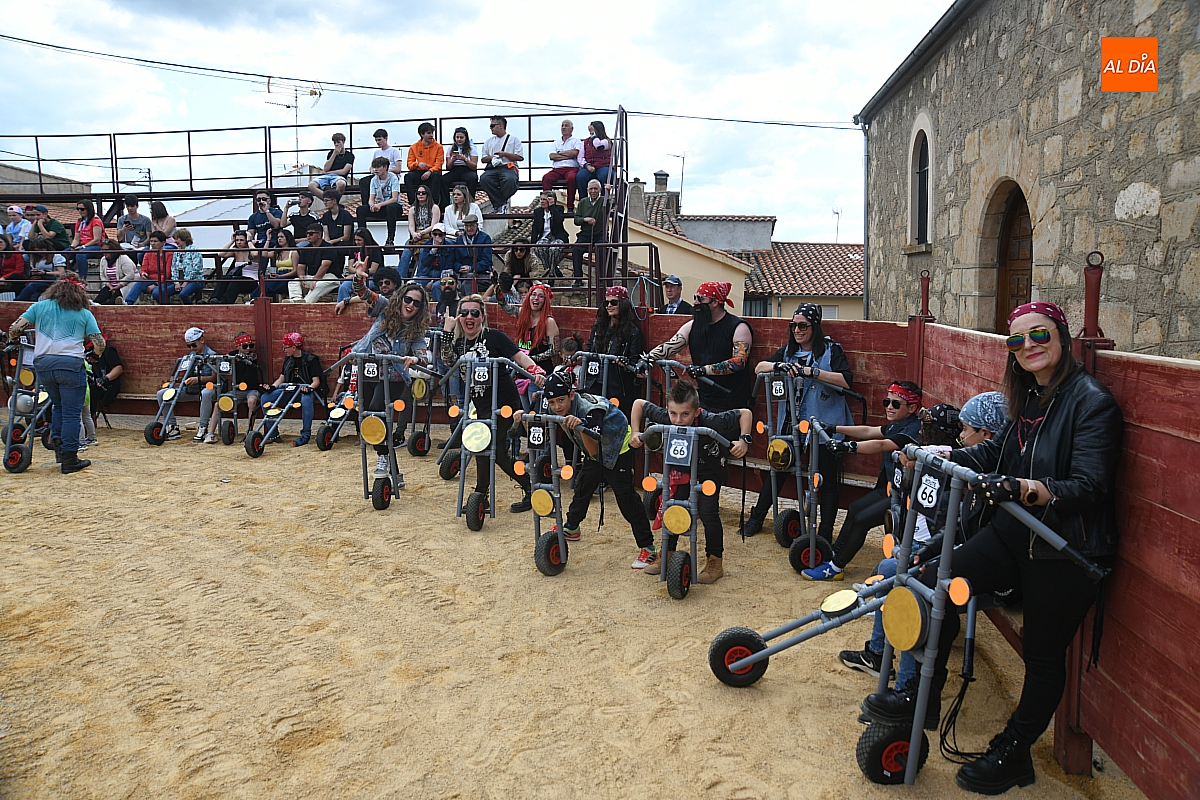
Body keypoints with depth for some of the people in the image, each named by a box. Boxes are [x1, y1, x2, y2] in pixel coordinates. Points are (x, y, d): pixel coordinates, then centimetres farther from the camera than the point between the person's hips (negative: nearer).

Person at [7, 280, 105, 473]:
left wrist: (11, 342, 28)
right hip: (70, 364, -3)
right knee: (71, 412, 1)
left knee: (58, 405, 25)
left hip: (42, 364, 3)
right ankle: (69, 460, 2)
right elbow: (99, 343, 2)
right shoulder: (84, 314, 8)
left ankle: (57, 443, 16)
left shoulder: (40, 306, 14)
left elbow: (15, 328, 8)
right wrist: (95, 355, 23)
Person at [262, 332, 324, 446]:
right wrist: (273, 387, -3)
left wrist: (310, 388, -30)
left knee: (306, 399, -42)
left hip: (306, 390, -6)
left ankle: (305, 435, -33)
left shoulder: (311, 359, -4)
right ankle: (274, 434, -9)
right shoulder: (288, 359, 15)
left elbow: (316, 380, -10)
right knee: (265, 397, -14)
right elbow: (282, 378, 16)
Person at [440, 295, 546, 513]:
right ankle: (531, 490, 24)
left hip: (503, 403, -7)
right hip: (481, 406, 7)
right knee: (498, 452, 11)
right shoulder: (459, 343, 10)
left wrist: (537, 372, -26)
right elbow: (447, 361, -7)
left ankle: (480, 496, 6)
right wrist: (447, 331, -11)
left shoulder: (494, 337, -7)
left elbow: (519, 357, -10)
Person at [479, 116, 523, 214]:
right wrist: (490, 157, 1)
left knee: (510, 179, -40)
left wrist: (505, 154, -6)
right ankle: (502, 204, -27)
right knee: (484, 179, -32)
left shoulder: (514, 139, 15)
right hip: (492, 168, 3)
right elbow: (483, 159, 23)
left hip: (508, 167, -3)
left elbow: (520, 157, 4)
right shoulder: (489, 141, 27)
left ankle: (498, 204, -19)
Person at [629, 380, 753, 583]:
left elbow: (745, 413, -29)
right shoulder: (664, 418, -30)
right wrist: (635, 433, -18)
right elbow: (639, 403, -14)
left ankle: (715, 561, 3)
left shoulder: (710, 421, -39)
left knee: (708, 511, -14)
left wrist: (744, 440, -40)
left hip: (710, 469, -3)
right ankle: (667, 555, 20)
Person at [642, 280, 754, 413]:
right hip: (703, 401, 5)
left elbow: (739, 361, -21)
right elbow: (669, 346, 1)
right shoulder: (692, 326, 9)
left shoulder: (738, 327, -9)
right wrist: (647, 359, -17)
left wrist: (704, 369, -28)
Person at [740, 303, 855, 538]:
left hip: (823, 423, -4)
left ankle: (825, 535, 6)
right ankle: (756, 518, 26)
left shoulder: (831, 350, -5)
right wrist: (779, 365, -15)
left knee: (827, 479, 0)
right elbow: (759, 368, 5)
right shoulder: (789, 351, 11)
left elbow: (846, 380, -19)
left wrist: (811, 371, -25)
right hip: (792, 422, 5)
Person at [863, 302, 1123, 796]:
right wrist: (944, 455, 6)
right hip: (1014, 534, 7)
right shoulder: (1030, 395, 8)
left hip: (1066, 551, -7)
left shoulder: (1091, 401, -16)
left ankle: (1013, 754, 25)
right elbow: (999, 452, 19)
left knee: (1043, 653, 6)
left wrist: (1037, 491, -41)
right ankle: (922, 695, 10)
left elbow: (1089, 486, -23)